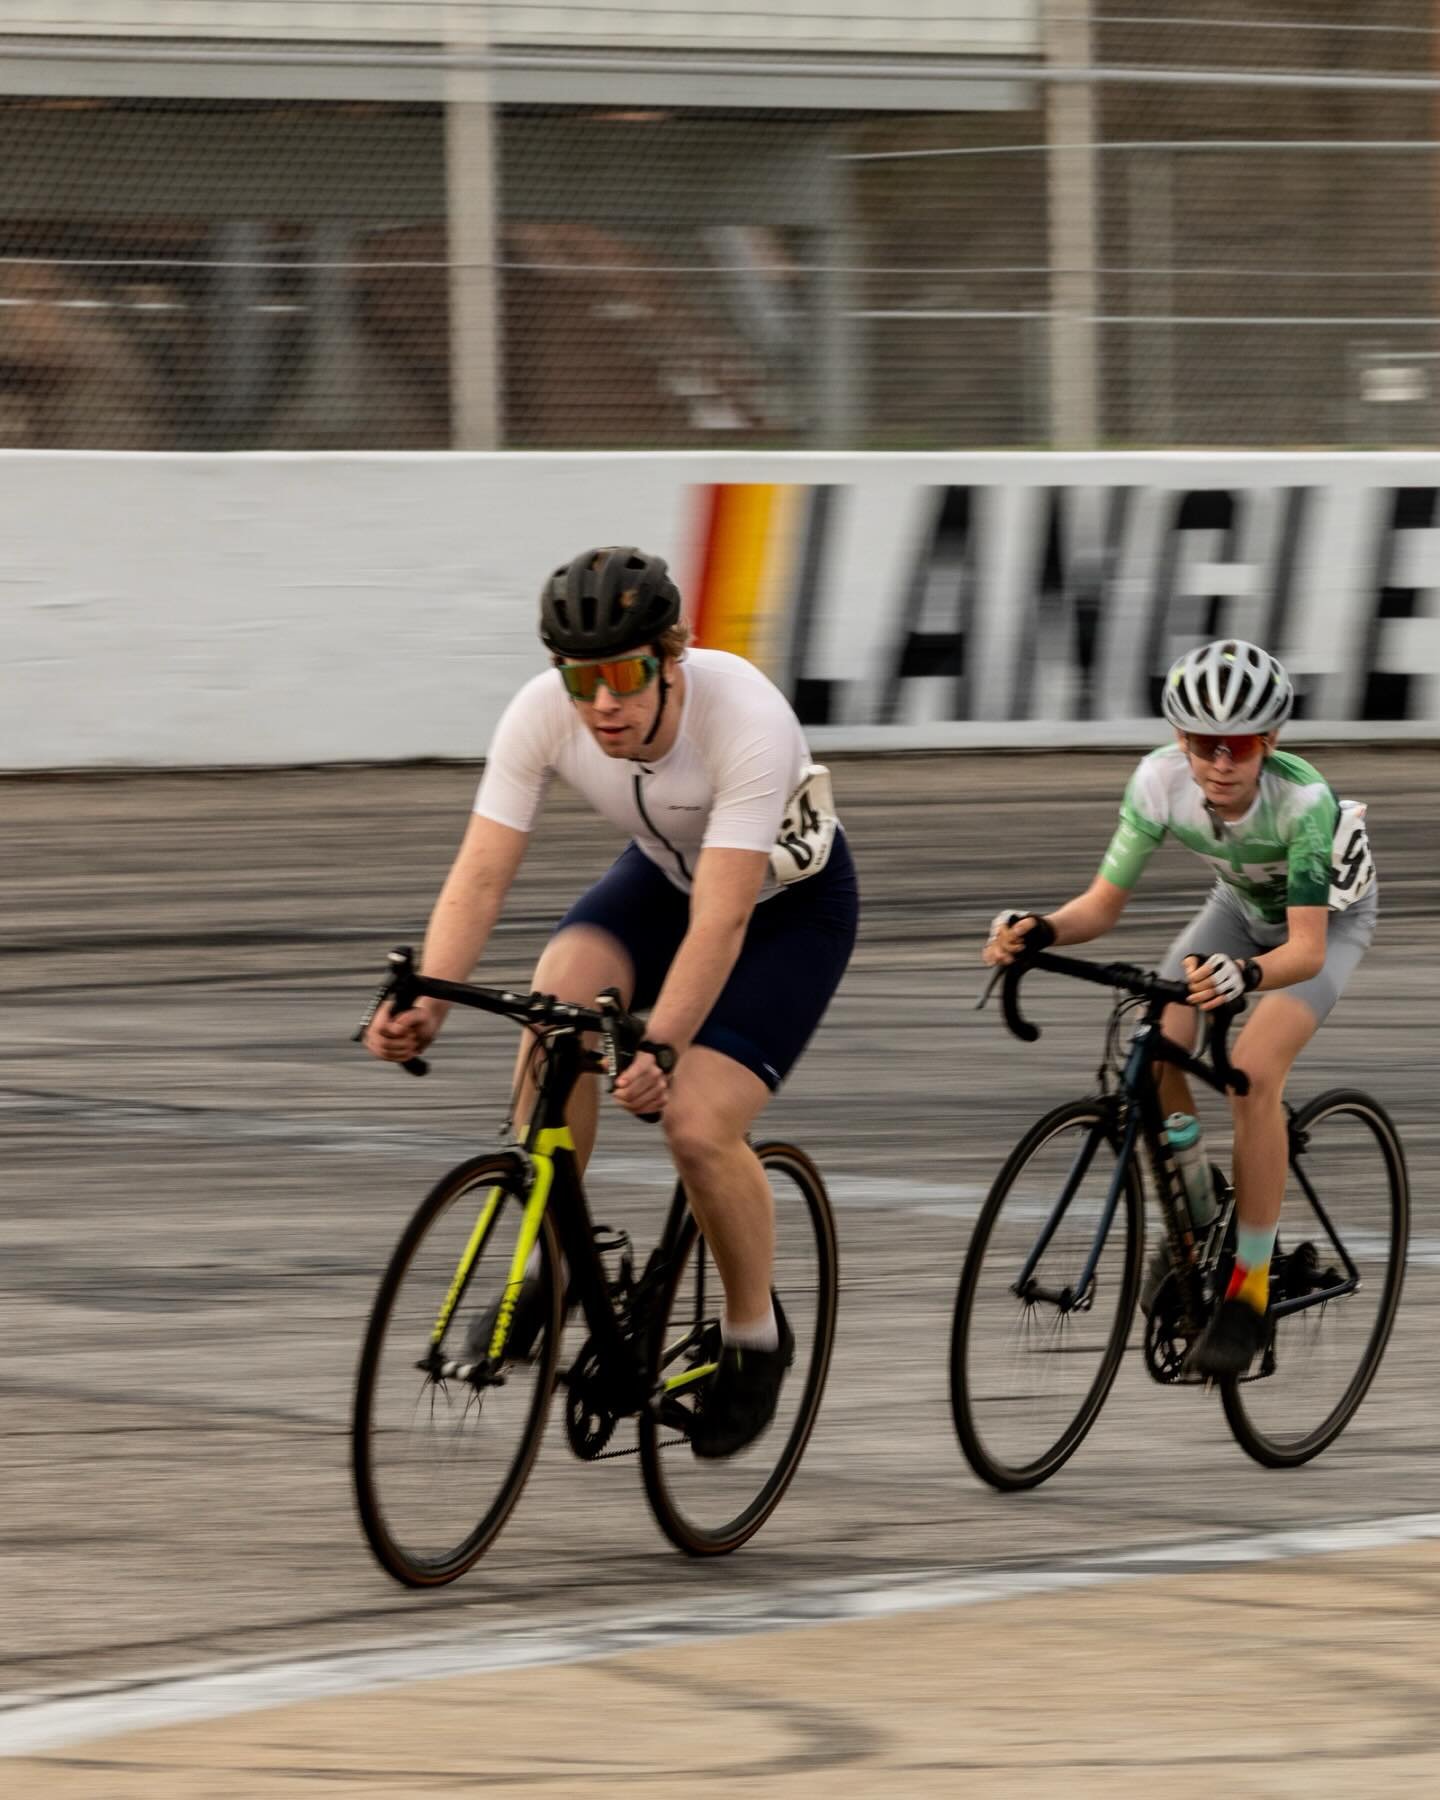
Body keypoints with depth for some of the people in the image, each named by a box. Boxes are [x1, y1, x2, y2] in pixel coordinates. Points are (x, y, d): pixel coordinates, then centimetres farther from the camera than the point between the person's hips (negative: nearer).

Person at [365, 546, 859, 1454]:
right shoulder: (543, 714, -25)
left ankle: (756, 1334, 7)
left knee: (698, 1126, -20)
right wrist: (427, 998, -42)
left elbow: (719, 921, -40)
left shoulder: (745, 719, -37)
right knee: (559, 1000, -27)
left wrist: (659, 1051, -51)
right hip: (666, 873, 4)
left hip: (792, 900, -4)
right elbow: (481, 875, -26)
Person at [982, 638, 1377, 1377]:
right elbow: (1103, 902, -23)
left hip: (1329, 915, -4)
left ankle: (1249, 1291, -17)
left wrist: (1243, 975, -63)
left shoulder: (1302, 800, -39)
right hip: (1242, 906, 4)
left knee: (1253, 1070, -27)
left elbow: (1307, 948, -42)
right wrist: (1038, 930, -44)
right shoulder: (1161, 780, -29)